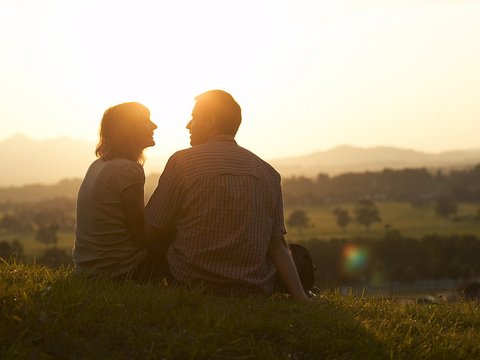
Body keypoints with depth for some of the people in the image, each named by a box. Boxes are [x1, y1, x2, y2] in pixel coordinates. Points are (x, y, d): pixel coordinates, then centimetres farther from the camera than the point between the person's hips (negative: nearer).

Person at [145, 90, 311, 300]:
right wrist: (300, 297, -3)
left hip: (192, 285, -1)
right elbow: (277, 245, -2)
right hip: (254, 289, 2)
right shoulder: (268, 172, 4)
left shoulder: (182, 161, -7)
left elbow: (150, 233, -3)